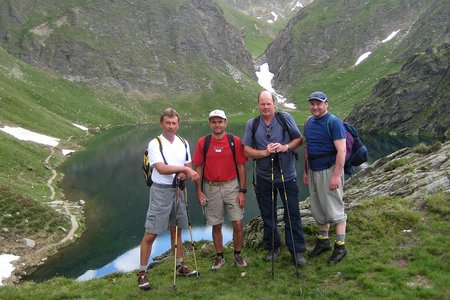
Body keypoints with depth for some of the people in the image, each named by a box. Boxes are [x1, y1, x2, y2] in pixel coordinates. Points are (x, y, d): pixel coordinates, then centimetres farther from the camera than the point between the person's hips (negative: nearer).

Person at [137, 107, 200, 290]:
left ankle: (180, 265, 29)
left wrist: (185, 174, -9)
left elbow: (189, 167, 13)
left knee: (176, 229, 16)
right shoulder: (155, 144, -9)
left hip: (178, 190, 6)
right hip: (161, 191, -5)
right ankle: (142, 272, 6)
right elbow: (161, 168, -22)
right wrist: (184, 168, -25)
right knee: (150, 234, -4)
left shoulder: (183, 143, 8)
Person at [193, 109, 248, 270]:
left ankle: (238, 255, 20)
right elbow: (198, 167, 3)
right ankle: (219, 257, 25)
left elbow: (241, 166, -1)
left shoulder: (235, 141, -3)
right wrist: (199, 192, -1)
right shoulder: (202, 142, 0)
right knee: (216, 225, 9)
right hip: (211, 188, 1)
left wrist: (242, 191, -6)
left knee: (237, 223, -1)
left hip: (232, 186, -1)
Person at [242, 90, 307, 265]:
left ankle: (297, 251, 12)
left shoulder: (285, 118, -1)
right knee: (268, 216, 12)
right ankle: (272, 247, 28)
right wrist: (265, 152, -17)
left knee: (293, 215, 1)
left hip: (287, 175, -1)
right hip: (264, 177, 2)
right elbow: (247, 150, -1)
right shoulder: (252, 124, 2)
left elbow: (299, 139, 4)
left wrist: (286, 147, -15)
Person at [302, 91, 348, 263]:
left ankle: (340, 246, 11)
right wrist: (306, 171, 17)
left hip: (329, 171, -7)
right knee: (318, 210, 15)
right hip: (313, 172, 7)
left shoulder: (333, 123, -13)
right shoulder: (309, 123, 11)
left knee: (334, 210, -1)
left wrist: (336, 175, -22)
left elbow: (341, 150, -18)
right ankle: (323, 241, 29)